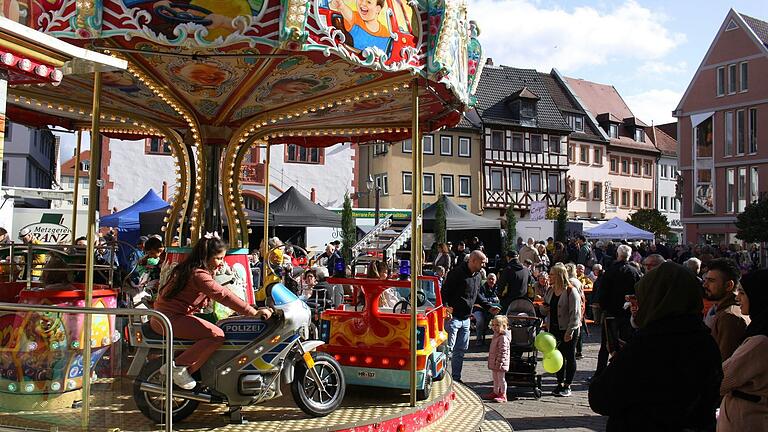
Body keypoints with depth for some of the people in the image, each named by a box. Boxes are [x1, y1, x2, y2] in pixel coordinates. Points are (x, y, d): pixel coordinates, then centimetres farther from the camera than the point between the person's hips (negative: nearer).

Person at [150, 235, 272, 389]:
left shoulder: (188, 268, 15)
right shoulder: (199, 274, -17)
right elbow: (223, 296, -26)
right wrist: (254, 312, -29)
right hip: (171, 318, -11)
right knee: (217, 335, -21)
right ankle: (179, 366, -13)